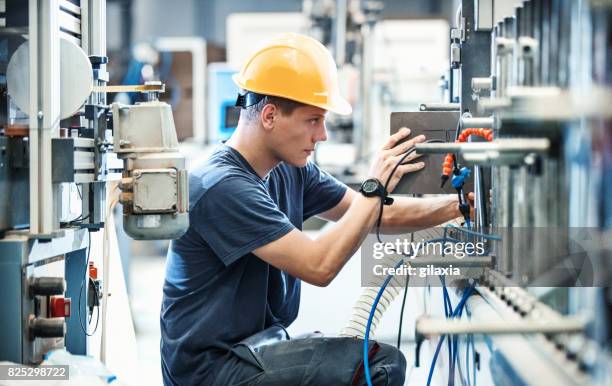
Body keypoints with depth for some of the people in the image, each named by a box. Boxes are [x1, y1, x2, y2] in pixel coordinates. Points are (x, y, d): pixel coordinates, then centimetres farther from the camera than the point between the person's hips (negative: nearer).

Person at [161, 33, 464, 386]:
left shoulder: (291, 171, 5)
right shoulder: (222, 187, -22)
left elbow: (379, 216, 10)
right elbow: (319, 267, -25)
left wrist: (458, 207, 1)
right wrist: (376, 187, -20)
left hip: (259, 346, 9)